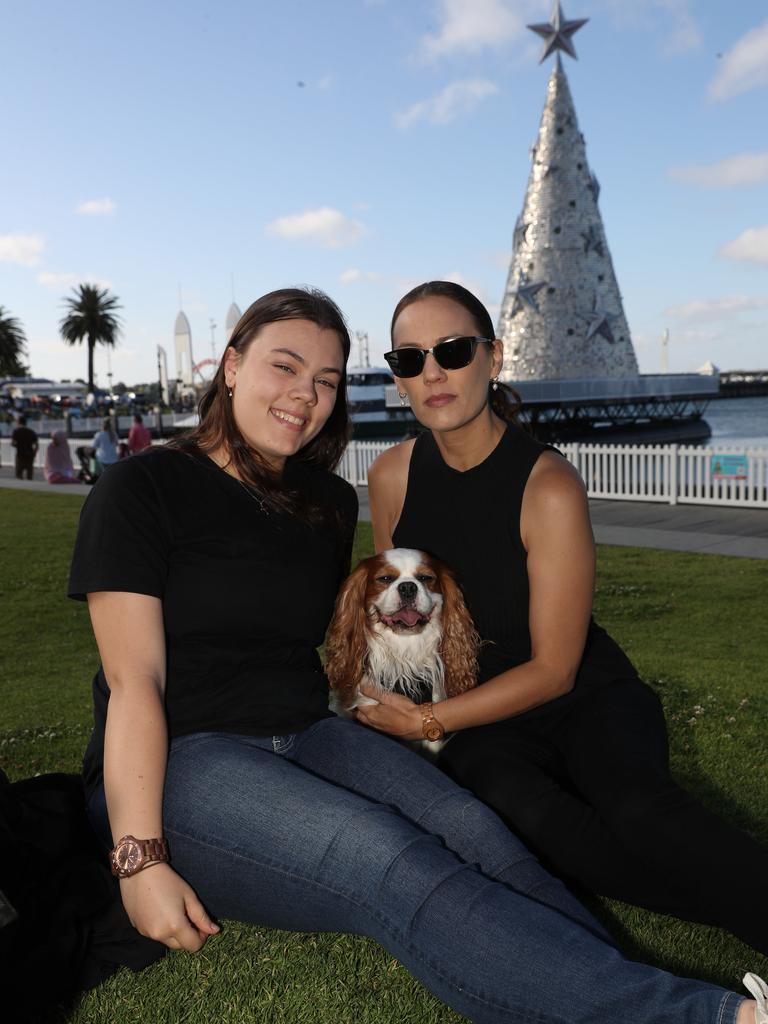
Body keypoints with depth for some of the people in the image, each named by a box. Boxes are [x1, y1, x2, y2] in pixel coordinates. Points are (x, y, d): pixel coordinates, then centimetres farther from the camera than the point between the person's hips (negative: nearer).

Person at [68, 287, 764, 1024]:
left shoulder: (331, 504, 13)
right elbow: (134, 680, -10)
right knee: (392, 866, -32)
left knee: (468, 827, -26)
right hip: (182, 762, -6)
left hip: (306, 738, 6)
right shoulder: (143, 488, -4)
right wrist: (140, 860, -16)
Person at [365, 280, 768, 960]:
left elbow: (553, 670, -14)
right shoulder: (392, 477, -3)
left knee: (637, 809, -36)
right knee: (519, 812, -32)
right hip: (484, 728, 3)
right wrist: (387, 708, 0)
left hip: (587, 700, -3)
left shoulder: (548, 487, -17)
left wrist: (429, 721, -17)